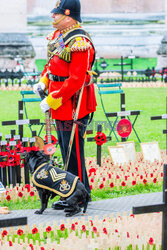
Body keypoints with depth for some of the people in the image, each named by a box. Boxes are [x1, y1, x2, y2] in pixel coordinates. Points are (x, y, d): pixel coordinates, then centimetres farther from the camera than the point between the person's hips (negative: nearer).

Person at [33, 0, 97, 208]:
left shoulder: (79, 43, -22)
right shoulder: (58, 35, 9)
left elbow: (76, 80, -25)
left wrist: (52, 100, -21)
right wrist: (43, 82, 5)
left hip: (74, 106, -10)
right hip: (61, 106, 10)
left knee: (74, 152, -2)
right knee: (66, 150, 17)